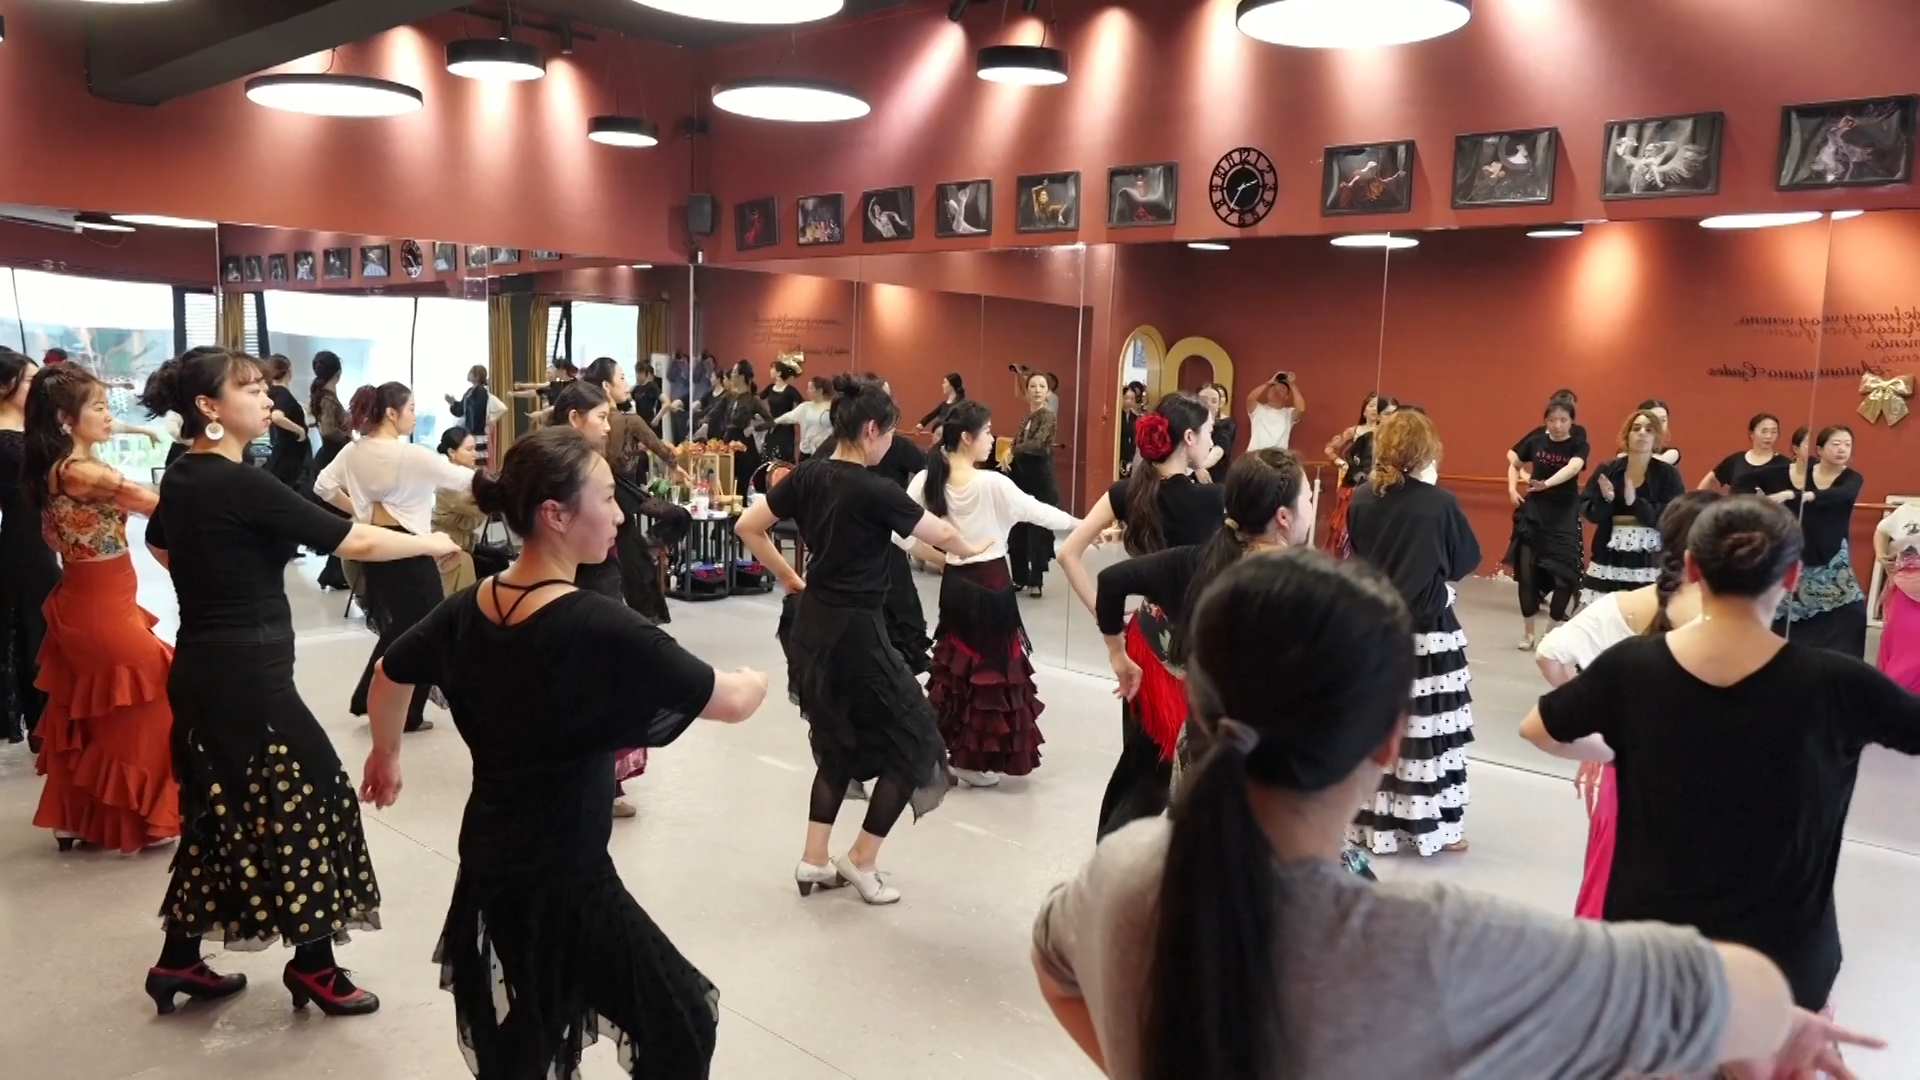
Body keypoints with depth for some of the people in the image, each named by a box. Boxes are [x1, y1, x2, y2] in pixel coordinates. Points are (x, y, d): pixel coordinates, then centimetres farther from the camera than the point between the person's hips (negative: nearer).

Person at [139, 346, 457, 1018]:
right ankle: (312, 967, 11)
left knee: (221, 810, 18)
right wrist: (430, 543, -7)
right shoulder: (240, 485, -20)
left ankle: (179, 962, 27)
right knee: (308, 797, 1)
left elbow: (159, 543, 30)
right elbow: (352, 541, -20)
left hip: (204, 667, 9)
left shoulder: (182, 478, 8)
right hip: (245, 673, -9)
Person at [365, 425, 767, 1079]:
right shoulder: (601, 628, -24)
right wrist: (756, 680, 7)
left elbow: (389, 674, 17)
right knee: (682, 1024, 9)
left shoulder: (471, 608, -2)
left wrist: (385, 755, 34)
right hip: (563, 874, -8)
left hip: (488, 859, 8)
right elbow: (732, 703, -16)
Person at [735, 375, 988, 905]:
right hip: (853, 631, -8)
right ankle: (862, 860, 16)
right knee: (913, 742, 9)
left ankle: (814, 863, 25)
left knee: (839, 742, 22)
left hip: (811, 623, 8)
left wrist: (789, 579, 14)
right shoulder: (873, 491, -18)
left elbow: (747, 528, 7)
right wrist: (973, 550, 15)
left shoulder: (806, 476, 1)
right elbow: (943, 536, -7)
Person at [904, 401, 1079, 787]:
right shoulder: (992, 484, -18)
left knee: (958, 661, 18)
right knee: (989, 664, 7)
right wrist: (1083, 524, 3)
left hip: (954, 584, 5)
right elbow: (1036, 511, -10)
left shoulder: (927, 481, -4)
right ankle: (974, 761, 15)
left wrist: (938, 556, 7)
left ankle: (955, 751, 25)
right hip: (991, 585, -5)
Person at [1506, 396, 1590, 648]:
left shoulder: (1579, 447, -8)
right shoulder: (1535, 441, 0)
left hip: (1564, 515, -2)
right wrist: (1512, 487, -1)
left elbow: (1572, 468, -29)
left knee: (1564, 574, -7)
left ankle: (1557, 631, 12)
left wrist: (1547, 484, -46)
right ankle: (1528, 632, 15)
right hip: (1533, 512, 2)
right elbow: (1513, 463, 16)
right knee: (1527, 572, 1)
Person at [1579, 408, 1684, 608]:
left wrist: (1635, 503, -18)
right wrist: (1605, 500, -15)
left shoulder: (1668, 474, 2)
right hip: (1609, 559, 2)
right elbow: (1586, 509, 6)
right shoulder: (1607, 470, 6)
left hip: (1649, 563, -2)